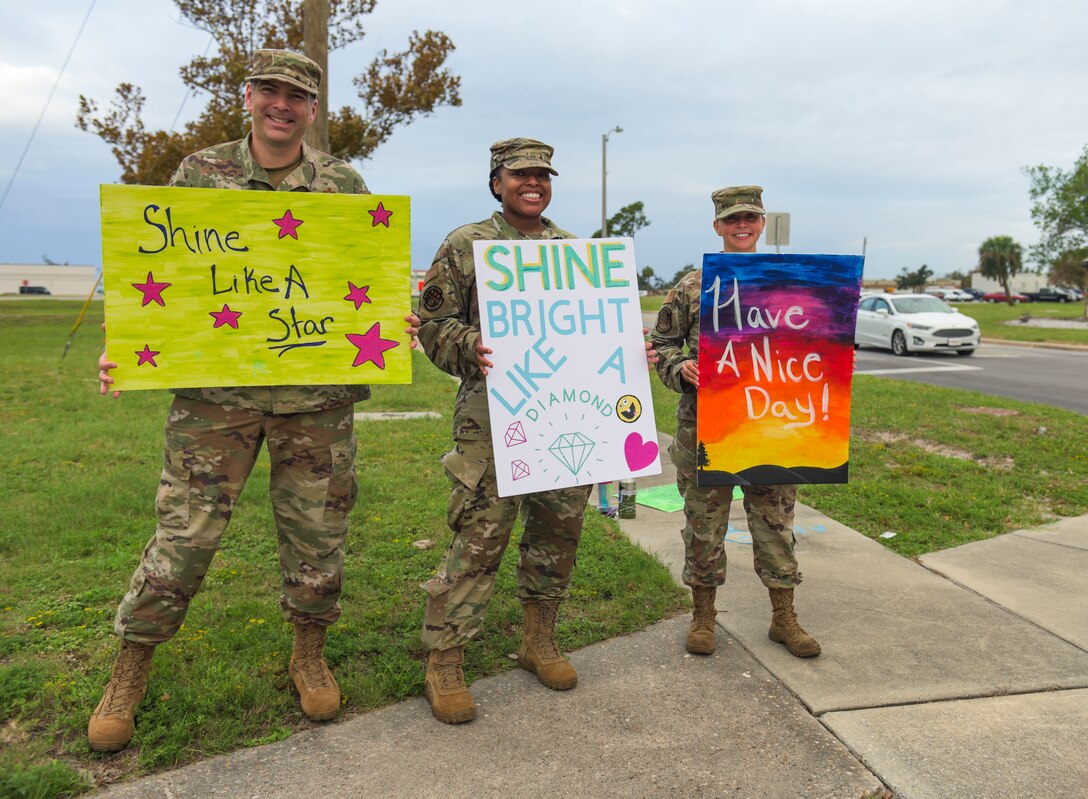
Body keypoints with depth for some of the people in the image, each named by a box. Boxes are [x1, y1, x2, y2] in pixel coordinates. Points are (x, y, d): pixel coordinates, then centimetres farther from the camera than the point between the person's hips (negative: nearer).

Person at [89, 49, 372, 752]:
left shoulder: (345, 185, 7)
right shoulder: (200, 174, 6)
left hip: (319, 397, 1)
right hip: (216, 391, 0)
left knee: (318, 531, 10)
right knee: (184, 531, 3)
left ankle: (309, 654, 33)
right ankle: (132, 670, 25)